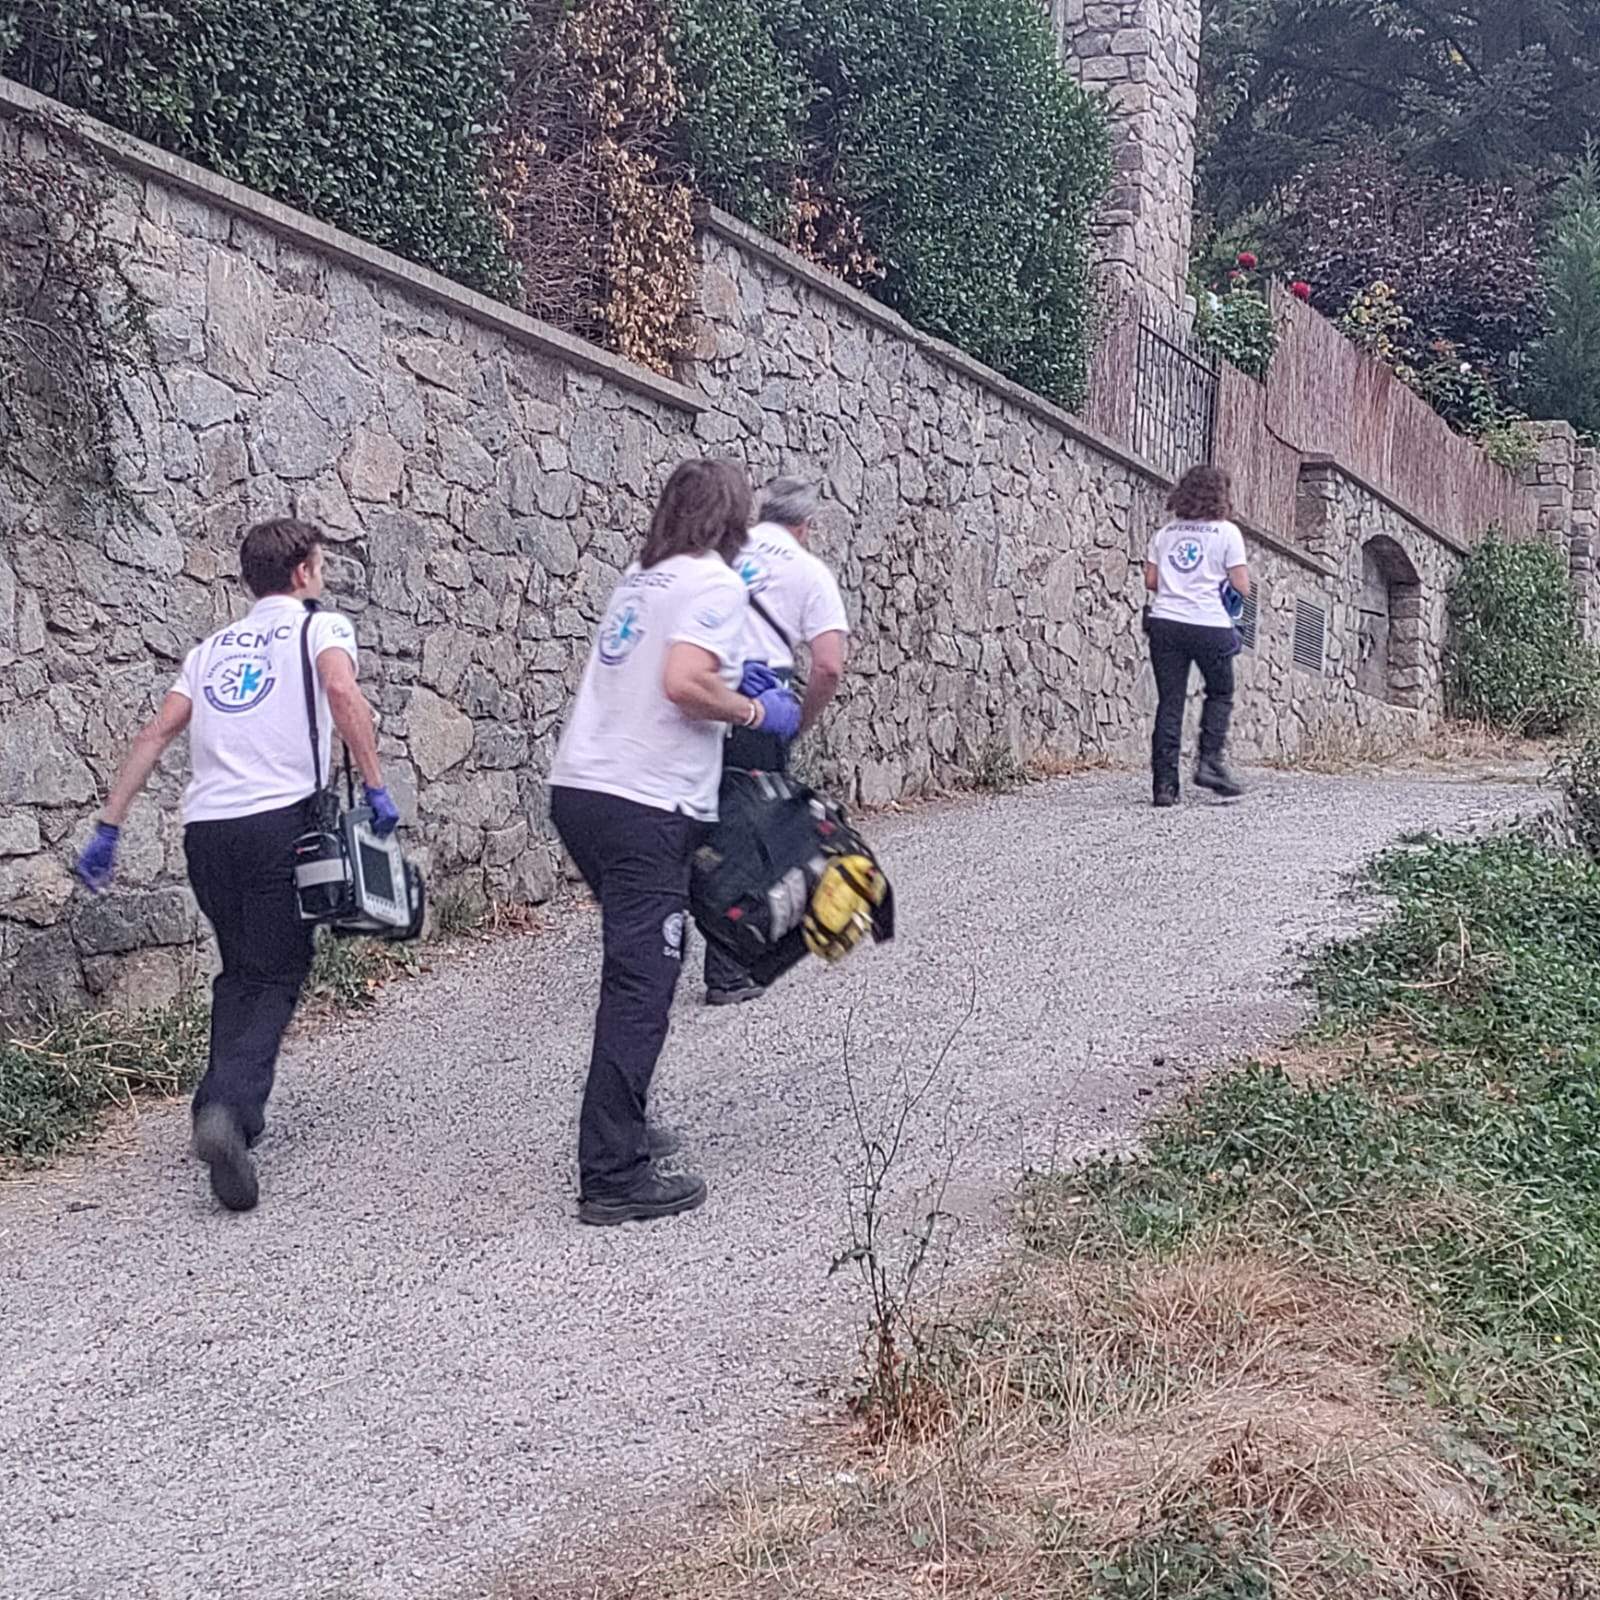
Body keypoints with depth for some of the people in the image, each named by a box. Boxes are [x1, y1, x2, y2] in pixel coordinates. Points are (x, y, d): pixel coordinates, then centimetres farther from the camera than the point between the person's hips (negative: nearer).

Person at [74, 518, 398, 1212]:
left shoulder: (213, 646, 23)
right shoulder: (320, 626, 8)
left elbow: (156, 734, 14)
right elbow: (343, 694, -13)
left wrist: (108, 828, 14)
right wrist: (375, 788, -10)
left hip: (205, 827, 5)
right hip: (279, 818, -5)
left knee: (239, 972, 21)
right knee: (275, 979, -3)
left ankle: (227, 1106, 15)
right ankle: (229, 1109, -24)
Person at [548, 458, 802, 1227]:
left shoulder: (639, 579, 18)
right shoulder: (715, 584, -6)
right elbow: (683, 683, -20)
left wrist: (731, 676, 22)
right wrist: (755, 712, -4)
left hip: (578, 787, 9)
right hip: (645, 804, -9)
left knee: (637, 967, 22)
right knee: (640, 984, -7)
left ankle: (625, 1127, 30)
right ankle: (614, 1178, -8)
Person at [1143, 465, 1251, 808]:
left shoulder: (1166, 532, 10)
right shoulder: (1227, 532, -1)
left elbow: (1151, 580, 9)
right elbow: (1242, 587, -2)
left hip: (1164, 622, 3)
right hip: (1209, 625, -3)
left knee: (1169, 702, 4)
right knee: (1220, 694, 17)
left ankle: (1165, 783, 0)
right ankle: (1210, 762, 5)